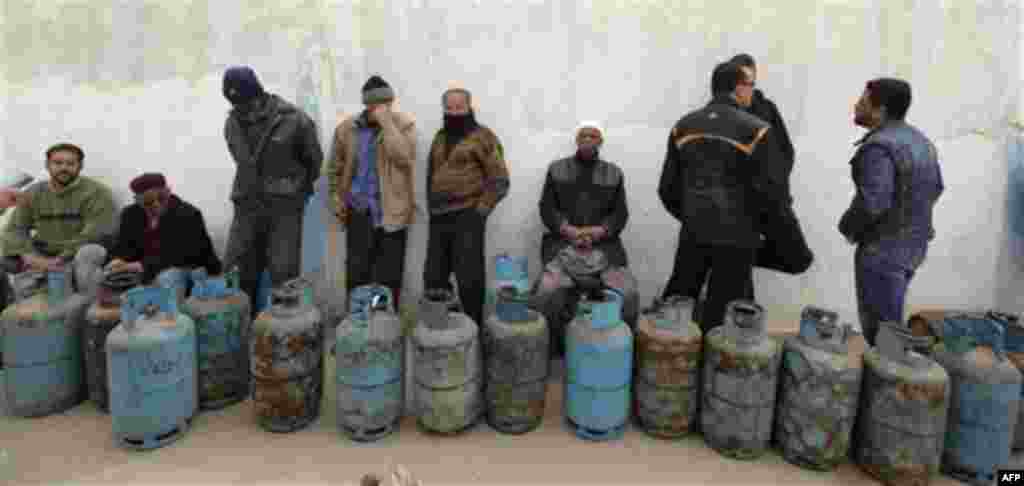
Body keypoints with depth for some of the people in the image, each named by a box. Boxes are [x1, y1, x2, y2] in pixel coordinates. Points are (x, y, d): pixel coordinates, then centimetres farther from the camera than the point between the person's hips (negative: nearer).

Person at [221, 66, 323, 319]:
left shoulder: (293, 120, -13)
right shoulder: (232, 123, 2)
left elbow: (314, 160, 2)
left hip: (285, 206, -4)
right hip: (247, 205, 4)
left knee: (283, 272, -2)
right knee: (237, 271, 5)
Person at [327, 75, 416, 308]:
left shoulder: (404, 124, -4)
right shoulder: (347, 128, 3)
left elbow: (404, 158, -21)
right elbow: (335, 167, 13)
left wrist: (386, 123, -20)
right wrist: (336, 198, 5)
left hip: (392, 210, -2)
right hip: (359, 210, 2)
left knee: (389, 274, 5)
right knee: (356, 271, 7)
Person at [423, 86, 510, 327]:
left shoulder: (483, 137, -4)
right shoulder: (439, 138, 17)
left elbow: (499, 180, -8)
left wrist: (479, 211, -12)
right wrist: (432, 208, 14)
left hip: (467, 217, -7)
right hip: (439, 218, 7)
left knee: (469, 279, -3)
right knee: (433, 277, 10)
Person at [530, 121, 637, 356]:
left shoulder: (614, 173, 15)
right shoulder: (557, 169, 12)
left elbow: (620, 213, 8)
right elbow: (547, 208, 6)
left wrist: (599, 231, -12)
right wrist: (569, 230, -11)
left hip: (603, 244, 1)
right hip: (564, 242, -1)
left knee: (627, 292, -20)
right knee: (548, 291, -25)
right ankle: (553, 348, -3)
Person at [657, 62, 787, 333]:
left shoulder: (684, 126, 4)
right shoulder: (756, 130, -11)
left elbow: (667, 187, 7)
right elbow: (772, 192, -13)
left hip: (694, 231, 4)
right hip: (736, 235, -4)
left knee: (677, 299, 17)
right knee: (719, 311, 7)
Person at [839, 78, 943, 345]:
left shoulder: (878, 146, -20)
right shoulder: (920, 140, 10)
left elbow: (872, 202, -27)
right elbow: (936, 188, 19)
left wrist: (848, 227, -10)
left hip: (882, 249, -9)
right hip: (912, 245, 9)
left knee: (879, 330, 1)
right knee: (890, 323, 20)